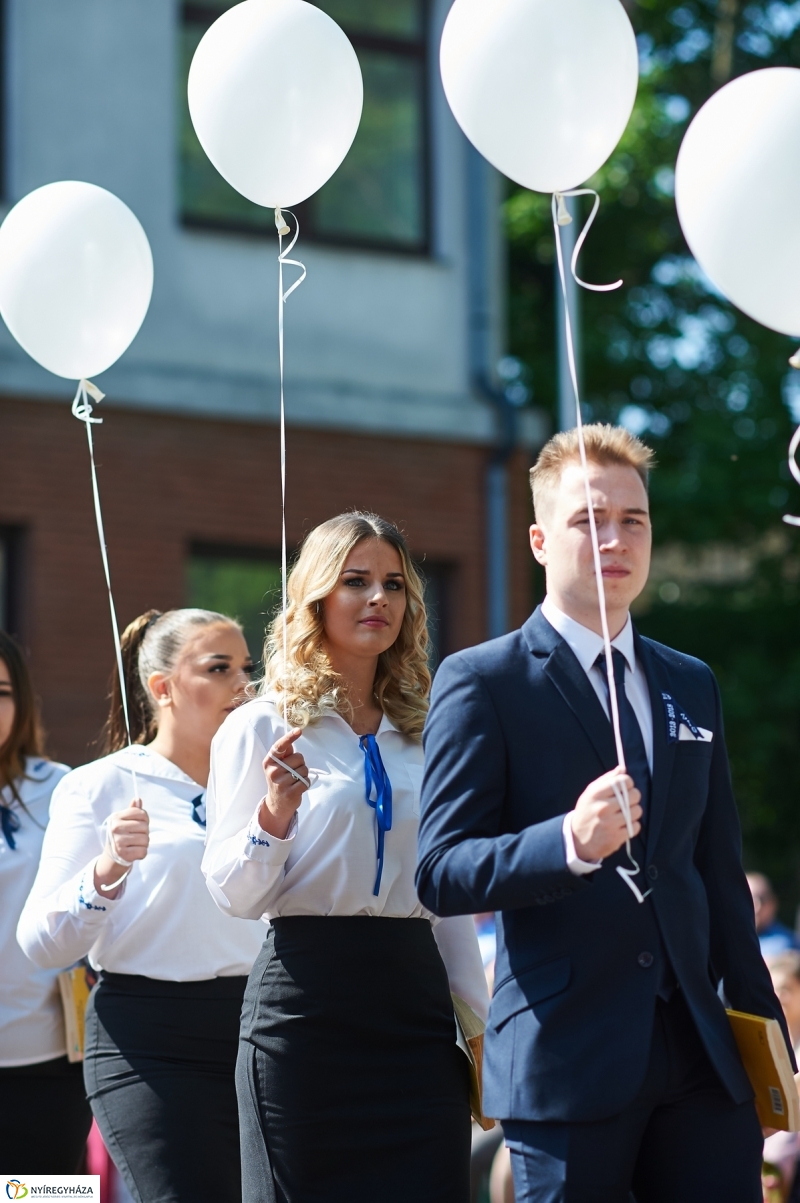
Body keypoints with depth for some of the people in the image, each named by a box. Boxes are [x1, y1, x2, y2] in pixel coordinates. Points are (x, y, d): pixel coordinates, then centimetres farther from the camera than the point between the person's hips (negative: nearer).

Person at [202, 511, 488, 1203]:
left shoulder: (422, 733, 14)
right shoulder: (264, 727, 0)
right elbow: (233, 894, -5)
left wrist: (480, 1017, 14)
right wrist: (276, 813, -23)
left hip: (415, 998, 4)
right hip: (308, 1002, -4)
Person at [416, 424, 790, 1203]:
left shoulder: (692, 686, 17)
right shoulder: (481, 683, -1)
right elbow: (441, 874, -9)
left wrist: (762, 1026, 17)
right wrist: (571, 842, -25)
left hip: (703, 1056, 5)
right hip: (568, 1064, -5)